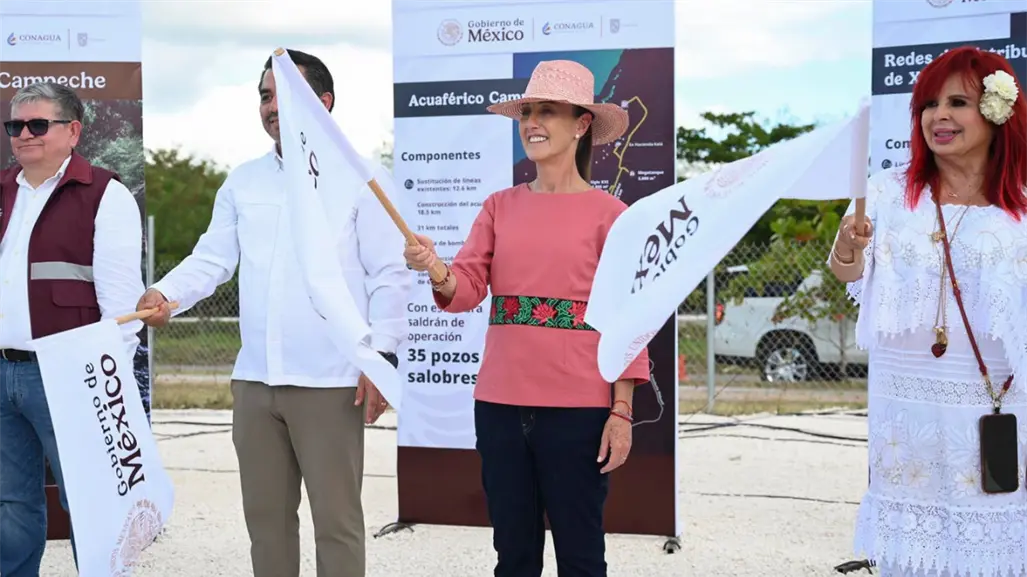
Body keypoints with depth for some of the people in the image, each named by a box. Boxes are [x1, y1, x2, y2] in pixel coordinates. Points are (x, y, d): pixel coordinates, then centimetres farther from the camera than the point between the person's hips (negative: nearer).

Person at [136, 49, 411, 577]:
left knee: (335, 518, 3)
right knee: (265, 516, 15)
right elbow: (211, 259, 6)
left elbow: (390, 275, -5)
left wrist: (382, 356, -13)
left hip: (330, 383, -5)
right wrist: (165, 294, -13)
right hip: (254, 381, 5)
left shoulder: (357, 179, -2)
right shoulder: (242, 183, 12)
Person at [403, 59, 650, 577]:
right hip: (500, 403, 4)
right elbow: (467, 288, 0)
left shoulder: (607, 212, -2)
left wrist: (621, 411, -9)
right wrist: (436, 271, -23)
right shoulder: (500, 206, 9)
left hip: (577, 408, -4)